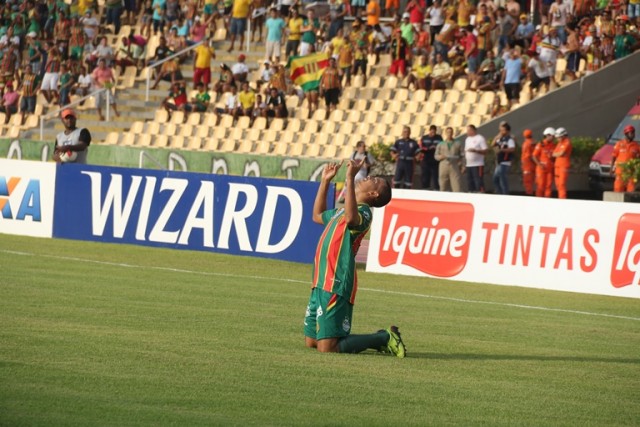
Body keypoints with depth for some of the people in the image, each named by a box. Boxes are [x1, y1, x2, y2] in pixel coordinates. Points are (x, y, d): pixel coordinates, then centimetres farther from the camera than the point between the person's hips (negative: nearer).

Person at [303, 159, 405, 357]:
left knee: (327, 347, -13)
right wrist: (325, 181, 32)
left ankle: (384, 339, 4)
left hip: (335, 287, -9)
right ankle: (380, 338, 23)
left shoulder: (363, 212, -10)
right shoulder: (343, 211, 21)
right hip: (322, 284, 9)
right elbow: (317, 216, 39)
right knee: (311, 342, 14)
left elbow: (351, 218, -35)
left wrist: (350, 178, -36)